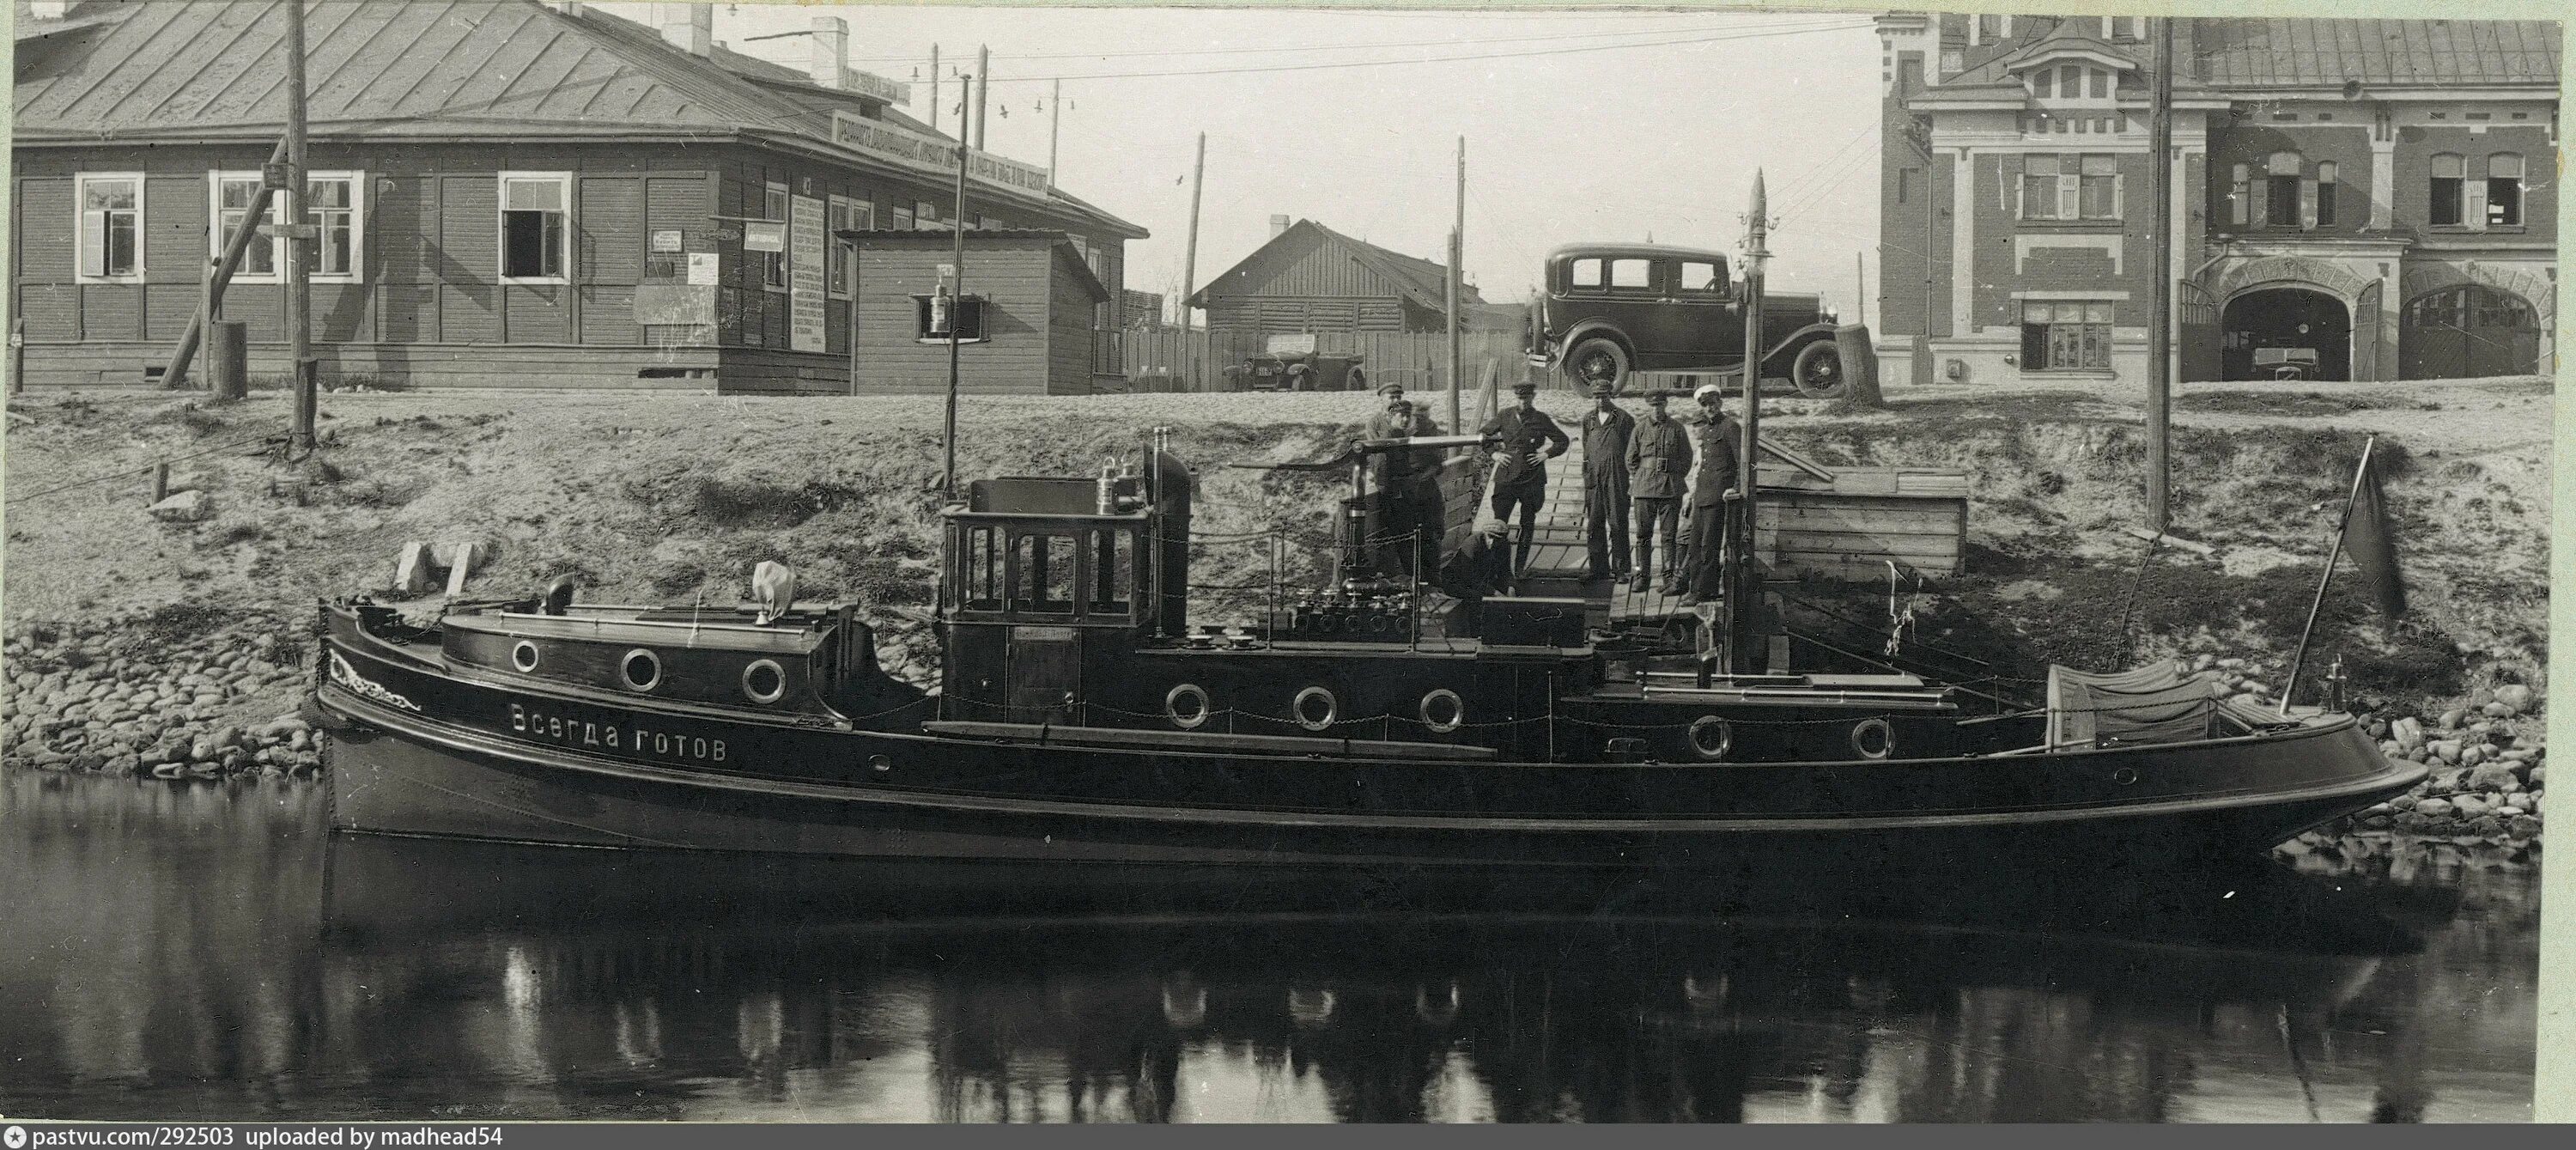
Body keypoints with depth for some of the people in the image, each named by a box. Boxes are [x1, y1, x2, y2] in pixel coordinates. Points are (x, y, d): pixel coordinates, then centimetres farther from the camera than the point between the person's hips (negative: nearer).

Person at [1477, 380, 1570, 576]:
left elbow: (1563, 441, 9)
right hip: (1506, 477, 0)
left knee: (1527, 526, 6)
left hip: (1532, 479, 0)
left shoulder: (1541, 419, 1)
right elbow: (1482, 435, 16)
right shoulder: (1504, 416, 4)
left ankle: (1519, 568, 15)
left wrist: (1546, 455, -3)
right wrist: (1494, 453, 3)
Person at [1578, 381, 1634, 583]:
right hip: (1594, 476, 4)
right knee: (1594, 524, 4)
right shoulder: (1588, 419, 15)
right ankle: (1599, 568, 9)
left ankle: (1620, 569, -1)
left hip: (1616, 477, -4)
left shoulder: (1624, 419, 1)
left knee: (1618, 523, -4)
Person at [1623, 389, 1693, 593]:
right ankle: (1642, 576, 8)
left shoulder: (1677, 428, 3)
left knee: (1670, 534, -1)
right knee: (1643, 534, 2)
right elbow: (1631, 459, 12)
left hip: (1671, 489, -1)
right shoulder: (1639, 430, 5)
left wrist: (1675, 479, 5)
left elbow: (1686, 457, 8)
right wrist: (1641, 480, 7)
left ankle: (1670, 576, 4)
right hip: (1644, 489, 1)